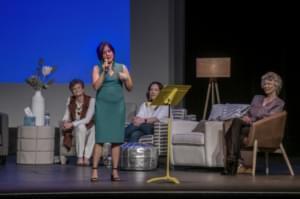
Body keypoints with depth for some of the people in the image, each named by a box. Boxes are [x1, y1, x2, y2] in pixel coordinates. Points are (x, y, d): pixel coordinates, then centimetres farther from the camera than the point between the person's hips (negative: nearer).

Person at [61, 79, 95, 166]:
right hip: (74, 129, 2)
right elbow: (66, 116, 5)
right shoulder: (70, 100, 2)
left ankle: (86, 157, -32)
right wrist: (65, 122, -18)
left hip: (88, 129, -2)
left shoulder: (91, 100, -12)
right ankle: (80, 157, -31)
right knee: (81, 127, -35)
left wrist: (72, 124, -25)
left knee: (94, 128, -37)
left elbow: (87, 119, -19)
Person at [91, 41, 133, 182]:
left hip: (118, 105, 2)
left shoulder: (122, 67, 9)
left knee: (117, 139, 0)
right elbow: (96, 86, -8)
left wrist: (126, 78, -12)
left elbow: (130, 88, 7)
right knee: (100, 138, -8)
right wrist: (104, 72, -15)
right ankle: (95, 170, -7)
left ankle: (115, 171, 4)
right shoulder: (97, 68, 4)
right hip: (102, 105, -2)